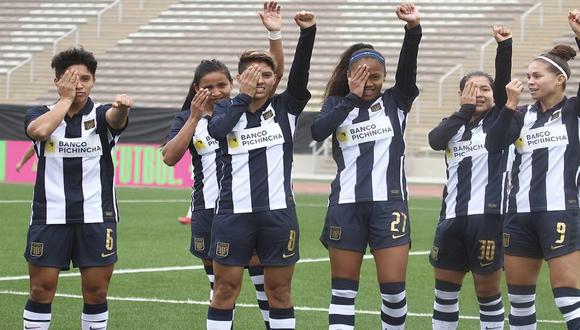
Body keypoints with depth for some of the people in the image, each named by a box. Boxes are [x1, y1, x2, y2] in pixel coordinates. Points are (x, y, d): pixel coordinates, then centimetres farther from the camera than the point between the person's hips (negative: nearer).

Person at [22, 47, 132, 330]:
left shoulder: (100, 116, 2)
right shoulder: (41, 114, 4)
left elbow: (116, 117, -23)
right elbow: (39, 130, -21)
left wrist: (121, 106, -46)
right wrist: (66, 98, -12)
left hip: (97, 217, 0)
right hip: (50, 217, 0)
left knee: (96, 293, 3)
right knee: (41, 291, 1)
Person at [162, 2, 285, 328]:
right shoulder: (187, 119, 5)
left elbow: (276, 73, -9)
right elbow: (170, 157, -8)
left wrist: (275, 34, -24)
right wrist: (195, 119, -14)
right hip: (209, 211, 2)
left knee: (264, 281, -3)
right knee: (219, 286, 9)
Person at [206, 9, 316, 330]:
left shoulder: (285, 108, 4)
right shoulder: (227, 108, 6)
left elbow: (299, 74, -11)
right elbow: (217, 129, -16)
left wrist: (307, 32, -24)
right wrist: (244, 97, -11)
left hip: (278, 213, 0)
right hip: (234, 215, 0)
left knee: (279, 292, 6)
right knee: (225, 290, 2)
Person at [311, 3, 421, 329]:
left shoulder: (396, 102, 5)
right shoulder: (338, 103, 7)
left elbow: (408, 67, -12)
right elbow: (317, 131, -13)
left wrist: (414, 28, -29)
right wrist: (352, 97, -12)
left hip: (389, 204, -1)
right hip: (346, 205, 1)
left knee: (394, 288, -5)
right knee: (343, 290, 4)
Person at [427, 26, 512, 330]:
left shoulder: (500, 121, 3)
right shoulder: (454, 124, 13)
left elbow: (503, 83, -13)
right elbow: (435, 140, -9)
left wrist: (504, 46, -26)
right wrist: (465, 111, -9)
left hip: (488, 216, -4)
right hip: (453, 217, 4)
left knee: (487, 290, 1)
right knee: (445, 289, 9)